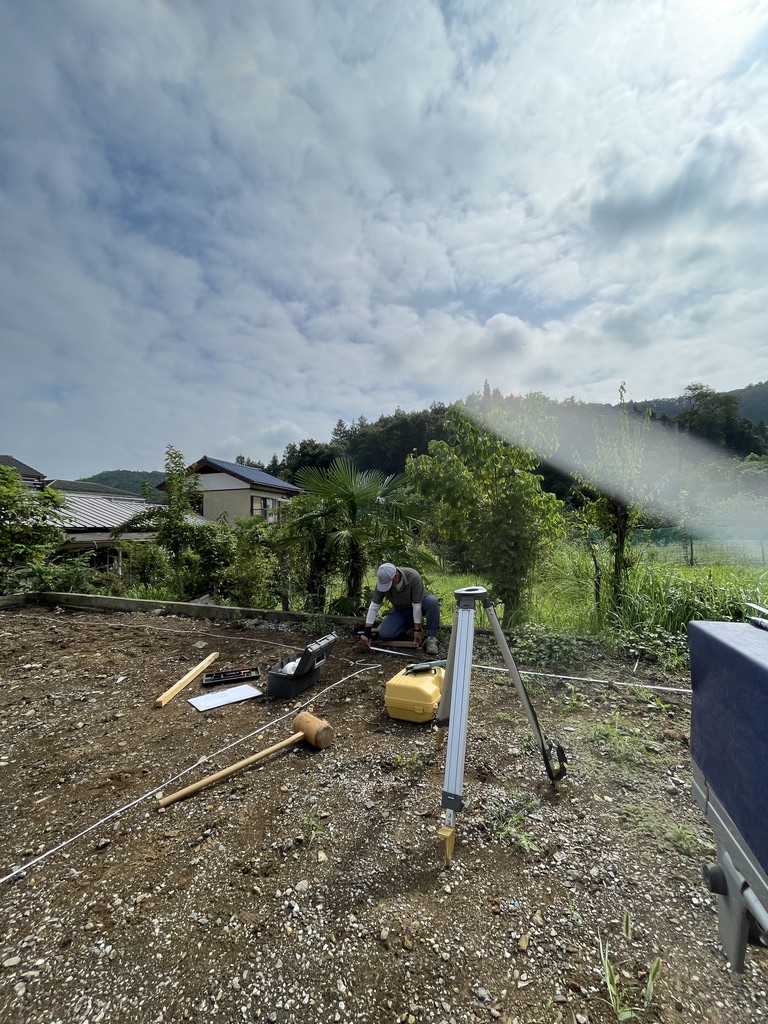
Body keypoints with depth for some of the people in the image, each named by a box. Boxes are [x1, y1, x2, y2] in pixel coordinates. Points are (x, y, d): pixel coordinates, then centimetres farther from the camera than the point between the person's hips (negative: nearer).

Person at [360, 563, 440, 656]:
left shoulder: (413, 577, -34)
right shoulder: (382, 581, -24)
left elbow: (416, 606, -29)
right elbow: (373, 606, -19)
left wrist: (417, 630, -27)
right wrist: (367, 632, -23)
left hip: (418, 605, -3)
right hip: (400, 610, 3)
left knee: (432, 601, -36)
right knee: (384, 635, -18)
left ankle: (431, 638, -20)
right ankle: (408, 623, 9)